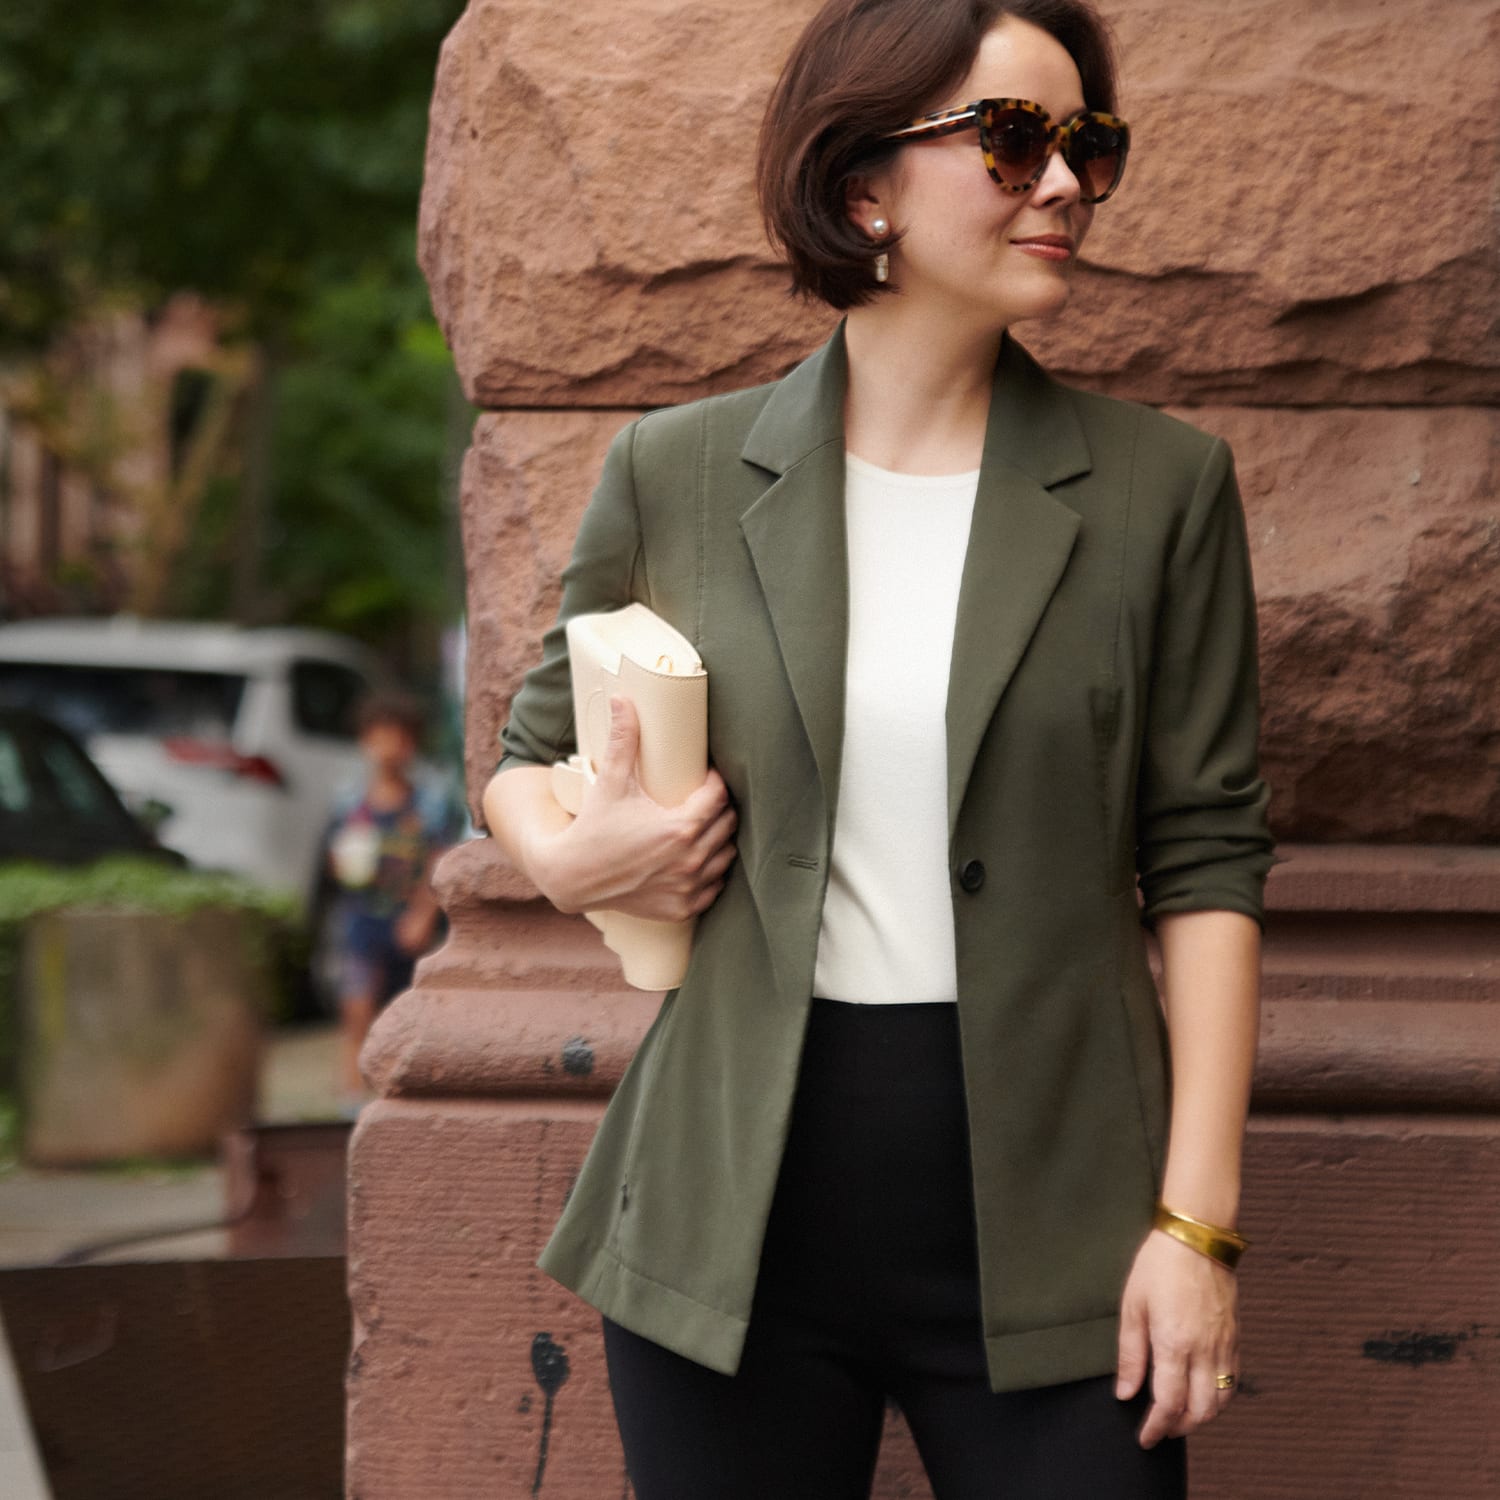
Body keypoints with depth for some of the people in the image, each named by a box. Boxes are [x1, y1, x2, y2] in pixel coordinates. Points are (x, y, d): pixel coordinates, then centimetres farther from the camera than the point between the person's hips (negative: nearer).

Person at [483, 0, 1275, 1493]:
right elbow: (531, 752, 16)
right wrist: (565, 854, -8)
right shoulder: (675, 475, 3)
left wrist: (1198, 1218, -6)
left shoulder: (1158, 488, 2)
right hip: (738, 1202, 1)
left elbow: (1205, 860, 1)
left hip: (1048, 1201, 0)